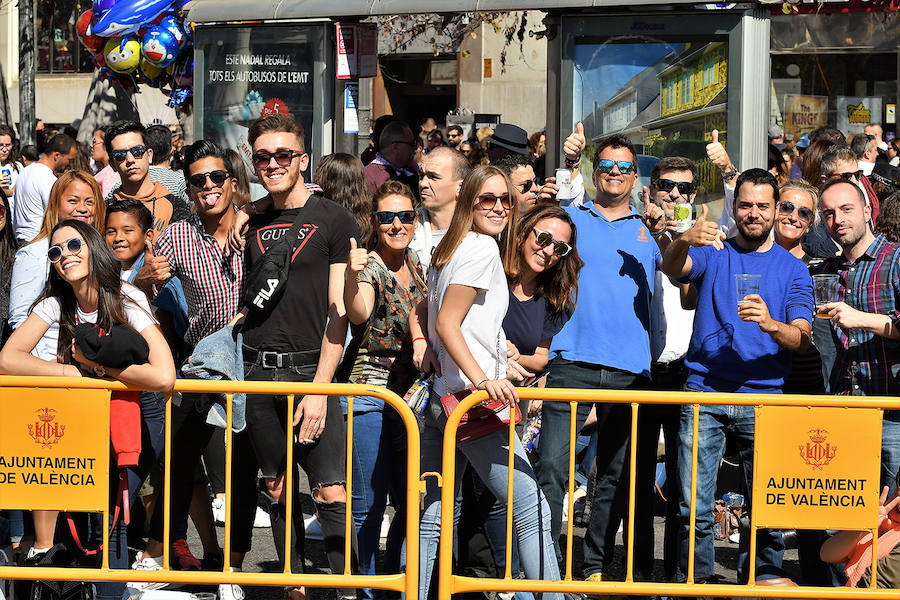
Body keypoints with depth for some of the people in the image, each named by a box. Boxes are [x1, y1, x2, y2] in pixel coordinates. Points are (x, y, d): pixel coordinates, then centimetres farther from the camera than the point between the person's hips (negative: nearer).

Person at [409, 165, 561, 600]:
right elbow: (447, 322, -17)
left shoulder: (449, 250, 18)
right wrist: (483, 380, -22)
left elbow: (419, 312, 25)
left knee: (430, 518, 8)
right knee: (532, 514, -6)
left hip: (442, 398, 10)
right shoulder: (482, 248, -9)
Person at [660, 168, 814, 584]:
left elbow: (802, 340, 2)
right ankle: (697, 581, 9)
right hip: (704, 393, 0)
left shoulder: (792, 269, 12)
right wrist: (685, 241, -33)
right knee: (693, 507, -4)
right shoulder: (712, 254, 12)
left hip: (763, 398, 0)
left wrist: (770, 324, -20)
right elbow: (671, 268, -11)